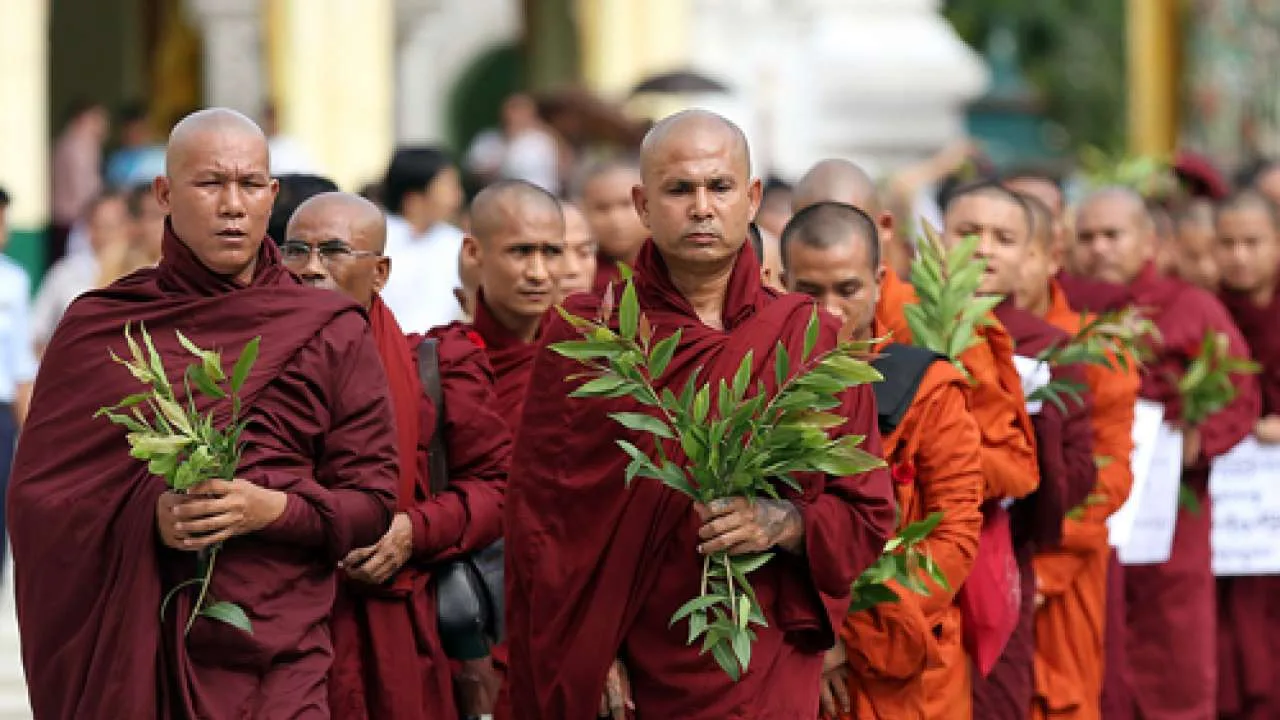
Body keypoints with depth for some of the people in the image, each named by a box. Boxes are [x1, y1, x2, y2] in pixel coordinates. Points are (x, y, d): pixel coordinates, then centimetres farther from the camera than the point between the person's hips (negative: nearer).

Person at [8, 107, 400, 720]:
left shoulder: (329, 333, 5)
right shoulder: (96, 326, 6)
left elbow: (372, 503, 3)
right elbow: (37, 494, 2)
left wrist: (274, 509, -16)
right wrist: (146, 518, -16)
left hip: (280, 660, 0)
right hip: (125, 644, 1)